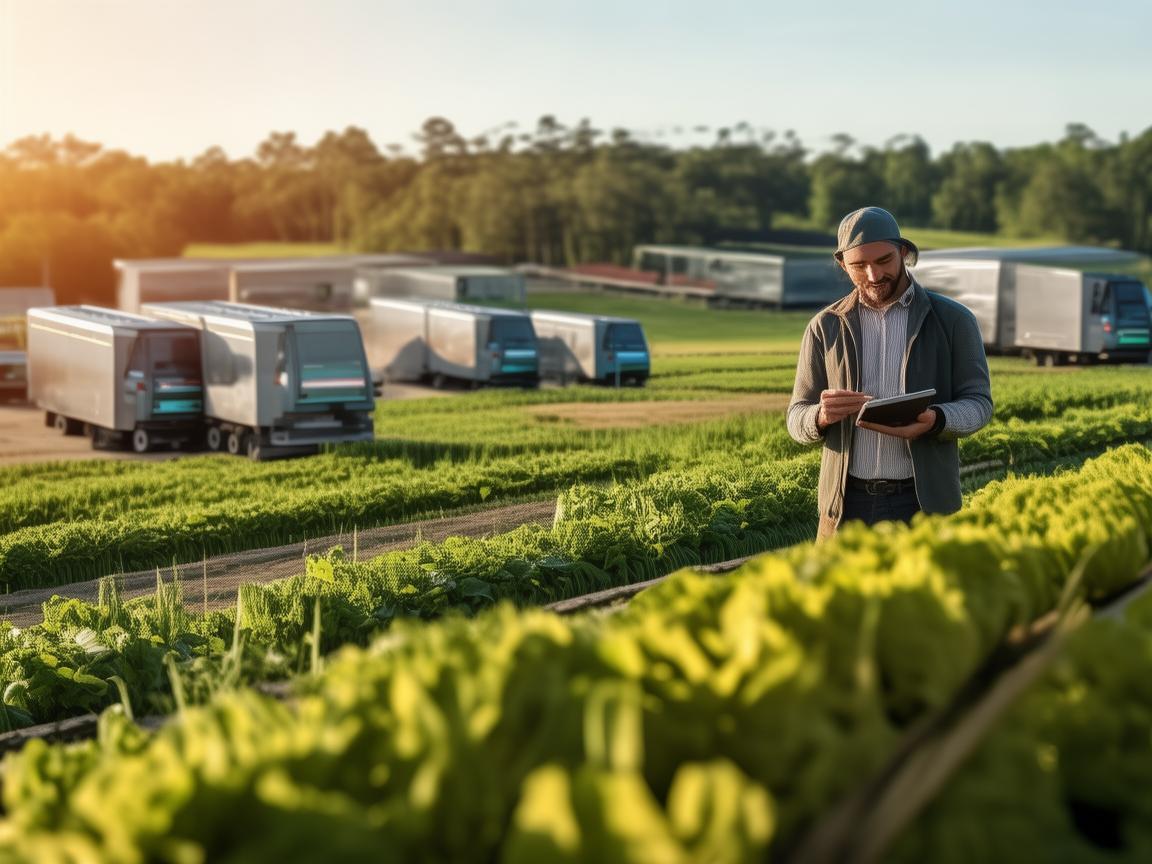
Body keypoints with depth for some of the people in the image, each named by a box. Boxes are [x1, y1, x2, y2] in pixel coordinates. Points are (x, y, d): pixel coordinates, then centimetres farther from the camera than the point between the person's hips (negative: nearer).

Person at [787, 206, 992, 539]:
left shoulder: (953, 320, 5)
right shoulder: (825, 327, 8)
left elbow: (978, 403, 1)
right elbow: (797, 420, 8)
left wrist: (935, 420, -22)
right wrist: (823, 415, -17)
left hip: (924, 502, -1)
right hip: (847, 503, 1)